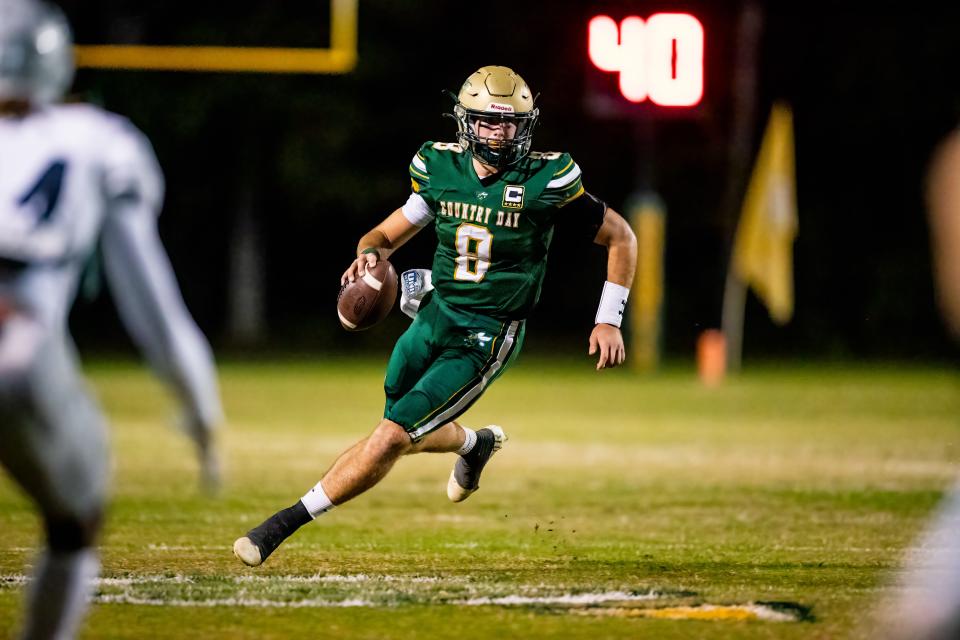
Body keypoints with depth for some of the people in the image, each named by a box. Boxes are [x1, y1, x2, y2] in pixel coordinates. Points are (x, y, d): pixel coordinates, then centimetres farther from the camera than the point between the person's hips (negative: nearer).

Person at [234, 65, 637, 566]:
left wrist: (608, 320, -8)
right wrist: (370, 254, -17)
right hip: (433, 317, 5)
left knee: (392, 437, -14)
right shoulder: (442, 170, -2)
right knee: (412, 436, 21)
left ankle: (285, 523, -7)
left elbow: (620, 238, -4)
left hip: (485, 340, -5)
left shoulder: (545, 182, -14)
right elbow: (388, 233, 8)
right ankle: (476, 444, 54)